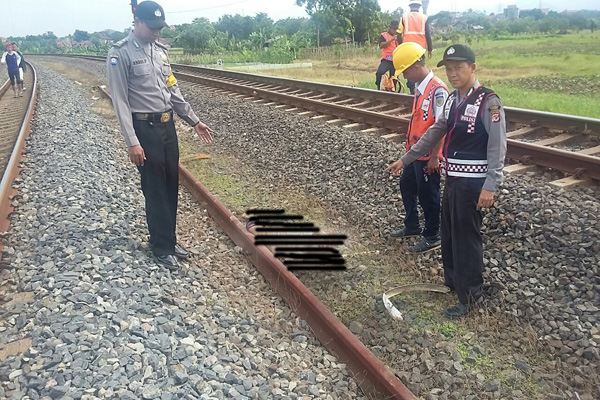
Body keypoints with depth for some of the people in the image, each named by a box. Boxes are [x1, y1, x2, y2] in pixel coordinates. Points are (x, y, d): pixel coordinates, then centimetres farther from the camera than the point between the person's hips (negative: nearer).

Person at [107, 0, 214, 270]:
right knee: (155, 190, -1)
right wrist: (132, 142, -19)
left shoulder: (160, 50, 10)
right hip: (144, 128, -7)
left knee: (171, 185, 11)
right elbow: (120, 101, -14)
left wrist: (194, 121, 14)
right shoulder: (121, 54, -11)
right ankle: (162, 248, 11)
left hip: (167, 125, 7)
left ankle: (168, 240, 24)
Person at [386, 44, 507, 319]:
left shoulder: (488, 102, -16)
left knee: (466, 237, 2)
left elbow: (497, 147, -18)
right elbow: (434, 134, 18)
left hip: (472, 182, -8)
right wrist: (405, 159, 20)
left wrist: (490, 186, -23)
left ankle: (469, 294, 17)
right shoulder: (452, 99, 9)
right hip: (453, 179, 8)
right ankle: (453, 280, 37)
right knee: (449, 233, 18)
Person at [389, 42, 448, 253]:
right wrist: (411, 145, 18)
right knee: (406, 185, 22)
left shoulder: (437, 89, -21)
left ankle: (432, 237, 22)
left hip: (428, 155, -9)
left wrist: (435, 156, -21)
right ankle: (412, 226, 40)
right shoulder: (419, 87, 6)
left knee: (427, 196, 4)